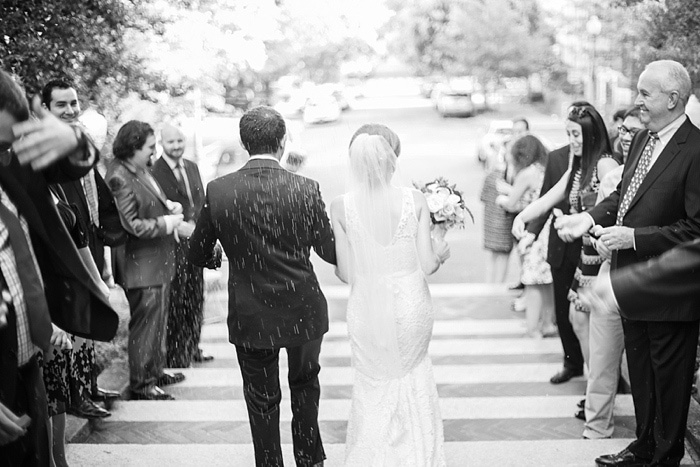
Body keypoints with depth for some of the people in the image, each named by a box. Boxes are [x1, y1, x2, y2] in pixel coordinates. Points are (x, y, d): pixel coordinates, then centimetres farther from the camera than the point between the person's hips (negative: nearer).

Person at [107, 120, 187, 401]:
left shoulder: (140, 169, 8)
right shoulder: (119, 178, -20)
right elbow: (131, 226, -21)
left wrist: (169, 207, 3)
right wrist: (169, 224, -15)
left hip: (158, 261, 10)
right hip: (140, 265, -10)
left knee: (158, 321, 20)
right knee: (145, 323, 0)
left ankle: (155, 371, 34)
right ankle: (141, 383, 11)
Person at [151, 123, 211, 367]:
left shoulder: (192, 167, 12)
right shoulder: (154, 172, -12)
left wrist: (193, 223, 1)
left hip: (194, 243, 7)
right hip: (172, 247, -7)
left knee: (195, 300, 13)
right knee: (175, 302, 0)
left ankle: (192, 348, 26)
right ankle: (174, 354, 11)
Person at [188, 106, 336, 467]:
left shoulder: (218, 191, -13)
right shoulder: (305, 189, -15)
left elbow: (197, 255, -2)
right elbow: (331, 252, -7)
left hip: (250, 316, -1)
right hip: (303, 312, 1)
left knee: (262, 400, 16)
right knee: (305, 384, 26)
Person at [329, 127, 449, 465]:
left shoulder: (341, 207, -12)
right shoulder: (415, 200, -11)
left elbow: (346, 273, -9)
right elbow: (426, 265, -9)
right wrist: (442, 254, 12)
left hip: (368, 310, -1)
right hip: (411, 307, 1)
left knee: (372, 390, 20)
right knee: (414, 375, 26)